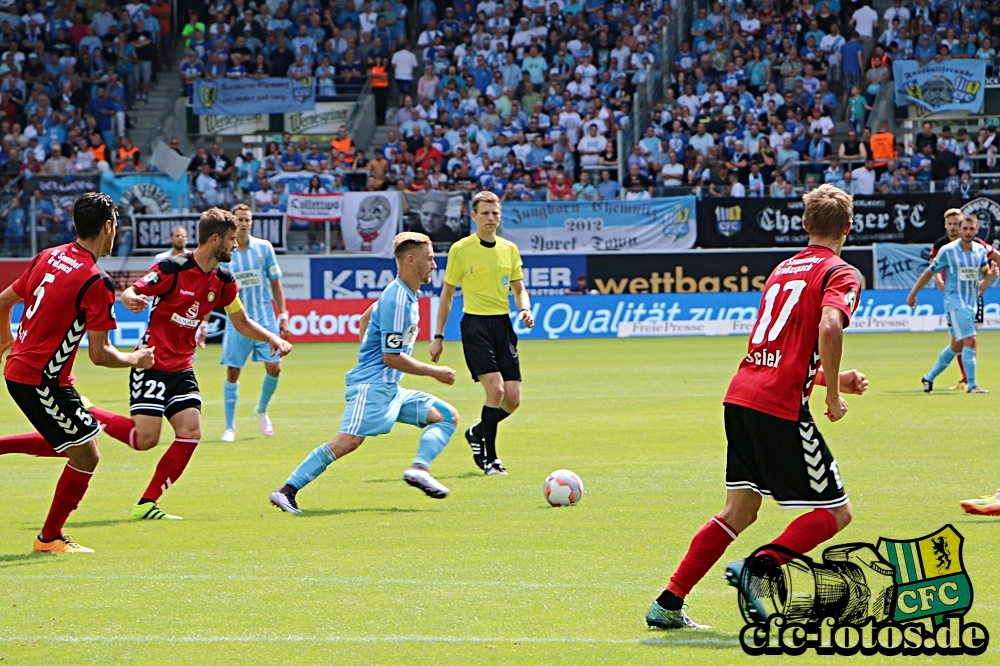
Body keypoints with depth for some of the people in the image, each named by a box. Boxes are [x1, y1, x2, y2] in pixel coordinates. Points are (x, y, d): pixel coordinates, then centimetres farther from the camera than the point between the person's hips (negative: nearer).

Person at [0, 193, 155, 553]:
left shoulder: (48, 257, 5)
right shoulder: (96, 282, -18)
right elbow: (99, 355, -18)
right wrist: (136, 360, 1)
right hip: (43, 379, -9)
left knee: (69, 442, 24)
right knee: (86, 455, 4)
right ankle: (50, 537, 14)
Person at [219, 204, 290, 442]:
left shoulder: (264, 248, 1)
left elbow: (275, 283, 8)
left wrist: (283, 315, 4)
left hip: (266, 319, 1)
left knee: (274, 368, -5)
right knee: (232, 373, -1)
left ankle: (261, 410, 23)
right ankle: (230, 426, 11)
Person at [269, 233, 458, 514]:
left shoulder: (401, 293, 14)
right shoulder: (398, 300, -16)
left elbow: (366, 318, 31)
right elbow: (392, 357, -18)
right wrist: (435, 372, -9)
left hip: (390, 390, 10)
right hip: (373, 384, -10)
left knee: (447, 416, 7)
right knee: (349, 440, -24)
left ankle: (419, 468, -13)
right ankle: (287, 491, -23)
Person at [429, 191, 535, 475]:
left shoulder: (510, 249, 10)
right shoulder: (460, 249, -1)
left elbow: (519, 290, 17)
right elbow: (447, 294, 5)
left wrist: (525, 309, -6)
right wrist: (438, 336, 4)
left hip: (503, 323, 5)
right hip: (475, 323, -5)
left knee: (513, 398, -3)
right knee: (495, 389, -19)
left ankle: (478, 433, 26)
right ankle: (489, 458, -7)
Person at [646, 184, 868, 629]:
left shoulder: (784, 269, 22)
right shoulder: (841, 274, -3)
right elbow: (829, 328, -23)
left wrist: (832, 378, 24)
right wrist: (833, 395, -12)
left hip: (740, 396, 8)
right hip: (781, 408, -8)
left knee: (739, 512, 17)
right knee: (835, 512, 3)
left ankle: (669, 604, 13)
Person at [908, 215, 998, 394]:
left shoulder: (980, 250, 5)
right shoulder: (948, 250, -9)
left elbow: (985, 276, 7)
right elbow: (929, 272, 0)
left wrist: (992, 274, -17)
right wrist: (913, 294, 3)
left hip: (972, 303, 6)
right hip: (955, 302, -6)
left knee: (957, 346, 14)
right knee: (970, 341, -17)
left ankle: (929, 378, 29)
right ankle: (971, 385, -14)